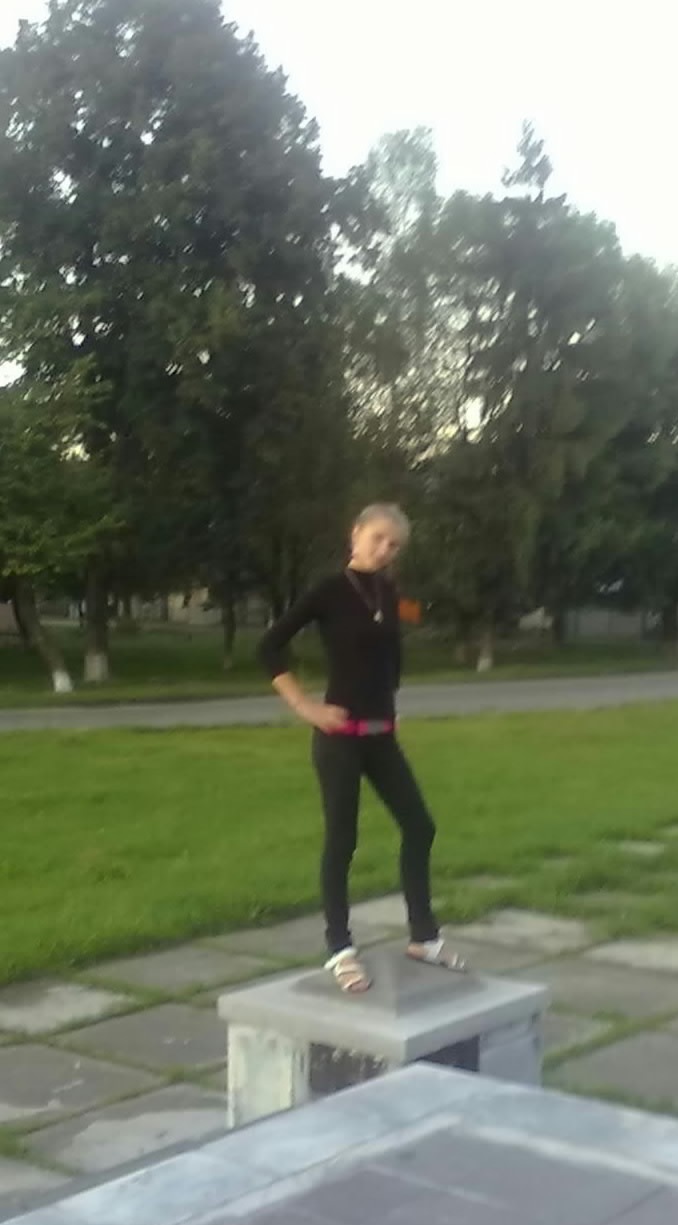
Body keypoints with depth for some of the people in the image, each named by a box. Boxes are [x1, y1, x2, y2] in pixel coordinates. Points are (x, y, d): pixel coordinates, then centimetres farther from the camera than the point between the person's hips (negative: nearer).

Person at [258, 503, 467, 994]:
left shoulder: (388, 593, 7)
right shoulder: (331, 591, -11)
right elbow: (271, 646, -13)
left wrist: (388, 699, 14)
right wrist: (306, 707, -14)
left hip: (382, 735, 7)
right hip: (341, 736, -7)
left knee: (419, 827, 9)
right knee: (342, 839, -1)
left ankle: (423, 936, 22)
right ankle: (340, 949, 10)